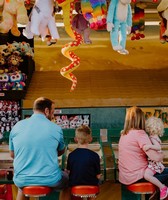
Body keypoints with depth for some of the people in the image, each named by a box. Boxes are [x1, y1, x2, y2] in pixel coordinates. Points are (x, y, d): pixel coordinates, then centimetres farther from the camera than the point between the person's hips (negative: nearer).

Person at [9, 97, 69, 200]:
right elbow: (61, 151, 10)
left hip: (22, 180, 3)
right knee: (67, 178, 30)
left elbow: (12, 154, 9)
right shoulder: (56, 128, -7)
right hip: (50, 180, -2)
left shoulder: (17, 127, -2)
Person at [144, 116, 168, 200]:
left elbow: (159, 147, -35)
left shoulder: (153, 138, -19)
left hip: (153, 163, -11)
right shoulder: (154, 137, 10)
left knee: (146, 175, -29)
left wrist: (149, 146, -48)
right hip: (151, 162, 11)